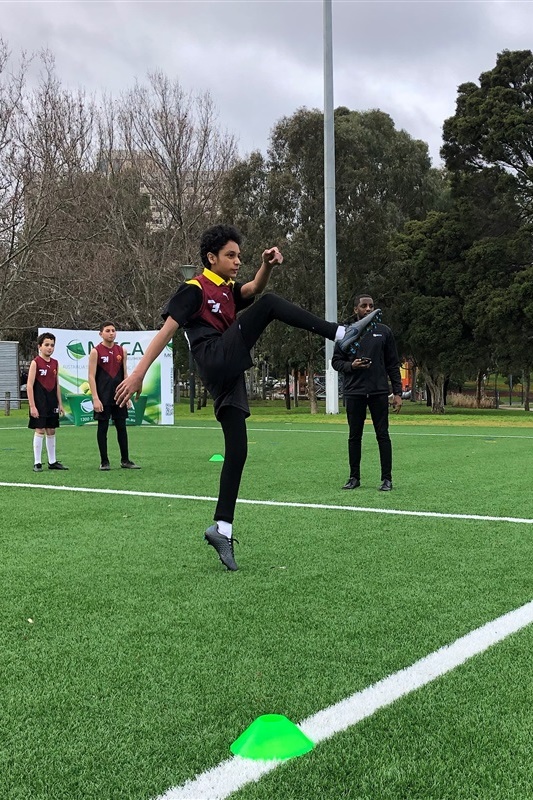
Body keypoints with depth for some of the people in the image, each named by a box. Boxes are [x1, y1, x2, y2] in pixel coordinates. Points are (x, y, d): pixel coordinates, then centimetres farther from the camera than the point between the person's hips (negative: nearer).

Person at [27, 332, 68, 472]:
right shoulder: (36, 362, -8)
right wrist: (32, 406, -15)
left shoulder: (55, 363, 10)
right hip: (39, 401, -6)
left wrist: (60, 404, 12)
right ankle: (37, 463, 2)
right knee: (39, 431, -5)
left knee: (51, 431, 10)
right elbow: (29, 385, -11)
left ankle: (52, 462, 17)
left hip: (52, 401, 6)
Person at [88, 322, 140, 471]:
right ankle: (104, 461, 7)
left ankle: (125, 460, 14)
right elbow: (91, 376, -7)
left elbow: (125, 374, 12)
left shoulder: (122, 351, 9)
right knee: (103, 427, 1)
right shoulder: (96, 351, -4)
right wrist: (95, 398, -14)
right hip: (103, 397, -4)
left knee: (121, 427, 7)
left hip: (118, 396, 4)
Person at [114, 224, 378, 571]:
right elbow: (166, 330, -7)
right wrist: (138, 373, -13)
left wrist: (267, 265, -17)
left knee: (237, 450, 3)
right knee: (268, 304, -15)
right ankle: (340, 334, -20)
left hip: (230, 376, 8)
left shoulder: (229, 290, 25)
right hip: (218, 362, -8)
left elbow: (254, 288, 4)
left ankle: (222, 528, 6)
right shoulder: (195, 289, 0)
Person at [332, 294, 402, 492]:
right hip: (354, 392, 1)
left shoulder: (384, 332, 6)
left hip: (379, 392, -1)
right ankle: (354, 477, 17)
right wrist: (351, 365, -13)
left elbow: (393, 364, 5)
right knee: (354, 436, 7)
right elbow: (336, 361, 8)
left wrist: (397, 392, -1)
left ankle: (387, 479, 6)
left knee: (383, 435, 0)